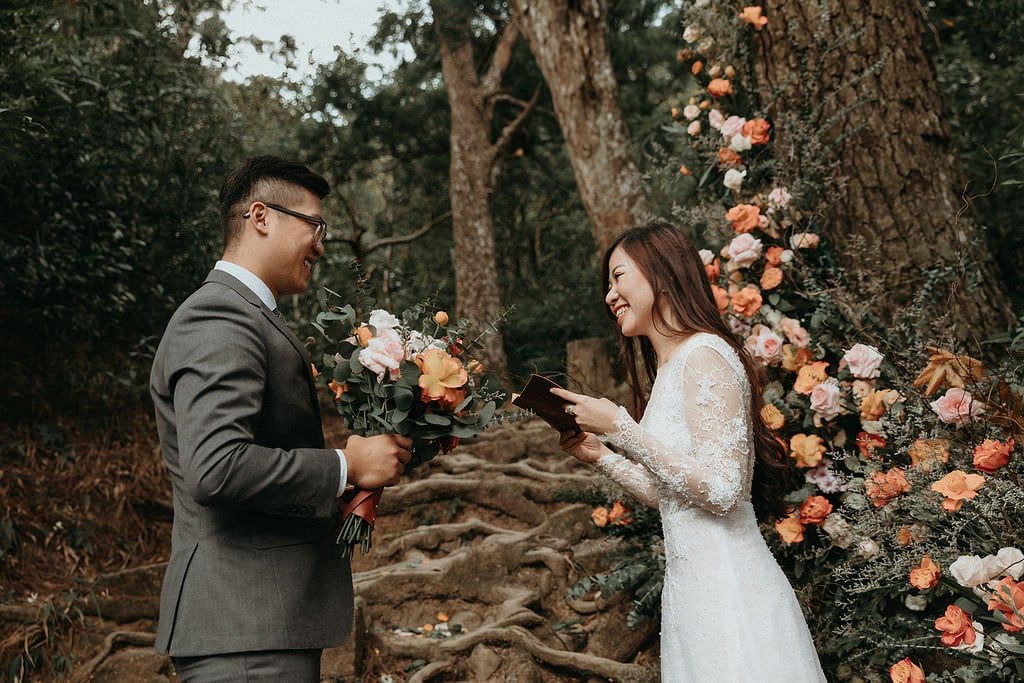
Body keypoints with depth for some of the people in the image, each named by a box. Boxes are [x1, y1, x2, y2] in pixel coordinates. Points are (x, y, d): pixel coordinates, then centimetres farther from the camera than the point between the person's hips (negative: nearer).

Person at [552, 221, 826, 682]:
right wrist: (599, 455, 13)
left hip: (729, 591, -9)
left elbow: (721, 490, -22)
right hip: (691, 589, 9)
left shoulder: (704, 354, -13)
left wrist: (619, 428, -19)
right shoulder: (669, 367, 14)